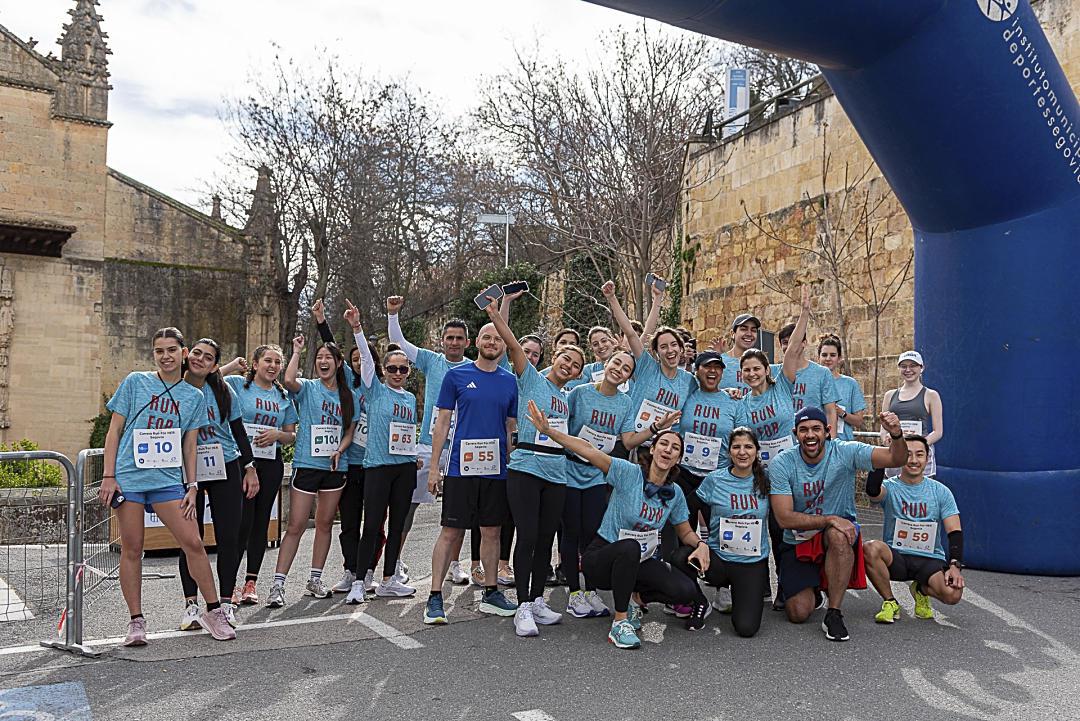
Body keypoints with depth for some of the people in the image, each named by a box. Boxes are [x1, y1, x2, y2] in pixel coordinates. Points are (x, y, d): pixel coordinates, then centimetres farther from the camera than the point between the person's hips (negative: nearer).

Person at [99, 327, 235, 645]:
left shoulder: (194, 396, 10)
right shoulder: (135, 382, 4)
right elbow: (114, 430, 4)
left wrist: (192, 486, 5)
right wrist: (108, 476, -3)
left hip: (168, 479, 1)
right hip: (128, 476, -1)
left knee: (193, 543, -4)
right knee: (132, 548, 2)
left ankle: (213, 611, 8)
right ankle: (136, 621, 14)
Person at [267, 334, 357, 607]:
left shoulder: (347, 395, 10)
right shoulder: (307, 388, -1)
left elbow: (349, 431, 11)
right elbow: (289, 380, -24)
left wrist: (339, 451, -8)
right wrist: (297, 352, -13)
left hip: (335, 466, 4)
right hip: (306, 464, -4)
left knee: (325, 523, 11)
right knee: (296, 526, -6)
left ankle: (315, 579, 23)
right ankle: (278, 584, -2)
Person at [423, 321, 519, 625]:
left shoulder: (510, 381, 9)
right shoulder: (456, 375, 1)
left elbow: (512, 428, 14)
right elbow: (442, 422, 1)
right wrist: (434, 466, -4)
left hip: (496, 470, 3)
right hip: (460, 467, -3)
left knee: (491, 531, 11)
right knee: (451, 531, -2)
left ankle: (490, 593, 22)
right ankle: (435, 597, 6)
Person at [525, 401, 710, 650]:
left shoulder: (675, 493, 0)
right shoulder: (629, 473, -16)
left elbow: (685, 532, 13)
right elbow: (589, 450, -26)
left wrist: (701, 544, -10)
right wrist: (548, 430, -37)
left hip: (639, 562, 5)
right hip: (601, 558, -4)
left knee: (687, 591, -18)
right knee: (629, 547, -40)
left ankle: (638, 598, 12)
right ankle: (619, 624, -24)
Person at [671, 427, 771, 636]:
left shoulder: (765, 481, 2)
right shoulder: (714, 479, -2)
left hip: (753, 563, 1)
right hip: (718, 557, -1)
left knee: (746, 628, -16)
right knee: (681, 558, -33)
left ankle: (735, 591, 19)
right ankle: (700, 604, -1)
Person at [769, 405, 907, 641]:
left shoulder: (844, 452, -13)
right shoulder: (781, 464, -14)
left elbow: (895, 459, -21)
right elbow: (784, 518, -18)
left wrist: (896, 435, -42)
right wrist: (830, 519, -27)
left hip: (836, 536, 0)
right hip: (797, 542, 1)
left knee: (838, 536, -38)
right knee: (799, 613, -9)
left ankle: (834, 614, -22)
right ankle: (812, 591, 30)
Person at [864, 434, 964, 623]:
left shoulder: (940, 492, 5)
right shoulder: (890, 488, 0)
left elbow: (955, 532, 0)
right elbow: (873, 491, -26)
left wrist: (955, 565, -16)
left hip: (930, 559, 1)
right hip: (896, 557, -1)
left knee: (953, 594, -29)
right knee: (870, 548, -34)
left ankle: (921, 590, 11)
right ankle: (890, 602, -8)